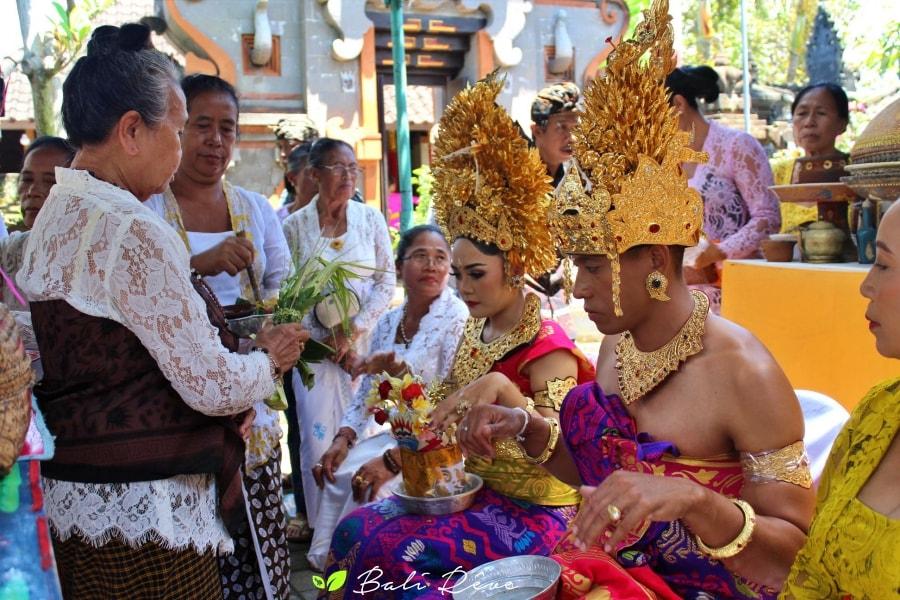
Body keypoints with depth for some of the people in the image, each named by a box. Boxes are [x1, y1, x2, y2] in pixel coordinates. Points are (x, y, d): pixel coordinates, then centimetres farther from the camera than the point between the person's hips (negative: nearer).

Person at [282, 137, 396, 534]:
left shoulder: (371, 218, 4)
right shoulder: (295, 225, 1)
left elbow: (387, 280, 2)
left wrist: (353, 333, -7)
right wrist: (327, 340, -7)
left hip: (366, 341, 1)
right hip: (315, 342, -1)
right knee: (318, 438, -3)